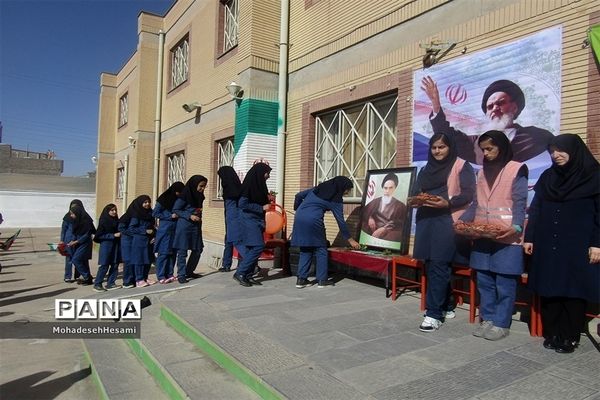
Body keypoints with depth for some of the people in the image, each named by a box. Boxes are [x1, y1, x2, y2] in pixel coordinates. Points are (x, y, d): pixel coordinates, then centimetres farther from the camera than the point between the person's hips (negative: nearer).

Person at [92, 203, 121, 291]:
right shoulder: (103, 221, -7)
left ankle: (110, 284, 14)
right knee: (104, 265, -5)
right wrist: (113, 235, -16)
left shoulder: (116, 221, 10)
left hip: (116, 245, 6)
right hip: (106, 245, -6)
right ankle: (97, 284, 6)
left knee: (115, 265, 5)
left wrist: (120, 233, 0)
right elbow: (100, 235, -11)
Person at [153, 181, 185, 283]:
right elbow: (155, 213, -6)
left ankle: (169, 274, 15)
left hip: (175, 230, 6)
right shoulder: (164, 199, -5)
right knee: (164, 253, -4)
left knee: (173, 253, 6)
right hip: (165, 230, -6)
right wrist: (170, 216, -11)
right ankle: (161, 276, 1)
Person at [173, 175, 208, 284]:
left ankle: (189, 272, 24)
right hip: (184, 226, -7)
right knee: (182, 251, -2)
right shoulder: (184, 196, -11)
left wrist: (199, 217, 6)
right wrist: (190, 216, -18)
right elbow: (175, 210, -10)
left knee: (198, 250, 9)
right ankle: (181, 275, 7)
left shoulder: (199, 196, 10)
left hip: (196, 226, 7)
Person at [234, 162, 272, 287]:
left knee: (253, 248, 7)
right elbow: (242, 204, -20)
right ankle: (240, 273, -5)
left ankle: (248, 275, 13)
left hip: (256, 220, 9)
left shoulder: (258, 184, 11)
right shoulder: (250, 183, -15)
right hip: (249, 220, -9)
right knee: (258, 246, -13)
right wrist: (261, 208, -17)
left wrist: (266, 200, 8)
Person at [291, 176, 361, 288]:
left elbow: (299, 195, 18)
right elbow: (340, 221, 2)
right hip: (313, 221, -6)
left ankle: (301, 279, 13)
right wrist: (350, 239, 8)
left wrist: (297, 210, 29)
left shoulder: (320, 187, 19)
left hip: (299, 218, 6)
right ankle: (322, 280, 11)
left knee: (305, 250, 13)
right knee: (321, 250, 9)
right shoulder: (336, 199, 3)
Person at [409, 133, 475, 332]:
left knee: (438, 266, -12)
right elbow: (416, 192, 18)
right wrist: (414, 201, -4)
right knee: (432, 266, 7)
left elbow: (468, 194, -7)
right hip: (426, 221, 6)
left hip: (448, 222, -6)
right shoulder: (425, 170, 20)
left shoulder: (461, 166, 2)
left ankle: (434, 313, -7)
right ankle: (446, 306, 22)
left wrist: (448, 203, -22)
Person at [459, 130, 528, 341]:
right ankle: (487, 319, 20)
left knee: (504, 283, 0)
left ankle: (501, 323, 9)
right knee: (484, 281, 9)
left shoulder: (516, 170, -1)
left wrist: (516, 227, -22)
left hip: (506, 237, -6)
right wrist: (462, 220, 5)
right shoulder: (482, 171, 17)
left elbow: (519, 203, -8)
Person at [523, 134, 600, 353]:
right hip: (547, 245, 4)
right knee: (549, 290, 5)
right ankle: (552, 334, 15)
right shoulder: (547, 176, 10)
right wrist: (529, 237, 6)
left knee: (574, 290, 2)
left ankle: (569, 337, 13)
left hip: (577, 247, -3)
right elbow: (535, 209, 10)